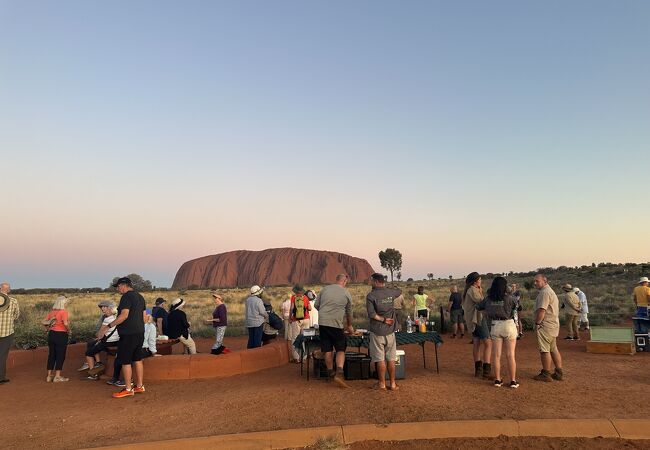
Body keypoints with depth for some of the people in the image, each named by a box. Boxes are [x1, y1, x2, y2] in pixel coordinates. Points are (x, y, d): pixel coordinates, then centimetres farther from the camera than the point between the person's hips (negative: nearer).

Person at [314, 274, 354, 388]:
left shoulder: (325, 289, 7)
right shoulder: (346, 293, 4)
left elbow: (316, 305, 10)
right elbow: (349, 312, 15)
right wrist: (349, 326, 30)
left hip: (322, 323, 3)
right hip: (336, 324, -3)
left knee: (327, 349, 12)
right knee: (341, 349, 7)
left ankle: (331, 373, 23)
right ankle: (339, 373, -10)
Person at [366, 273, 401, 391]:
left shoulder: (371, 295, -12)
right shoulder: (391, 292, 1)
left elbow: (371, 314, -19)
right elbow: (399, 291, 25)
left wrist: (383, 319, -9)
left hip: (377, 331, -4)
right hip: (390, 330, 4)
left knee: (380, 359, 4)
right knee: (391, 358, 10)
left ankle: (382, 384, 11)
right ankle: (393, 383, 15)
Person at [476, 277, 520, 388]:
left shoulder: (488, 299, -1)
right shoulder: (509, 297, -12)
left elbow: (478, 307, 12)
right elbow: (517, 303, 6)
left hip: (495, 326, 3)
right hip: (509, 325, -3)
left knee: (496, 354, 9)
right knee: (510, 355, 4)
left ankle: (498, 380, 14)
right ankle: (513, 381, 9)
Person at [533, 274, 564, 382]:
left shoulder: (544, 292, -17)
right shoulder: (550, 291, 18)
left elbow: (541, 310, -23)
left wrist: (537, 323, -14)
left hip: (546, 325, -11)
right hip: (553, 325, 11)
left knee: (544, 350, -3)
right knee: (554, 349, 15)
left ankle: (546, 374, 3)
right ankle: (559, 373, 20)